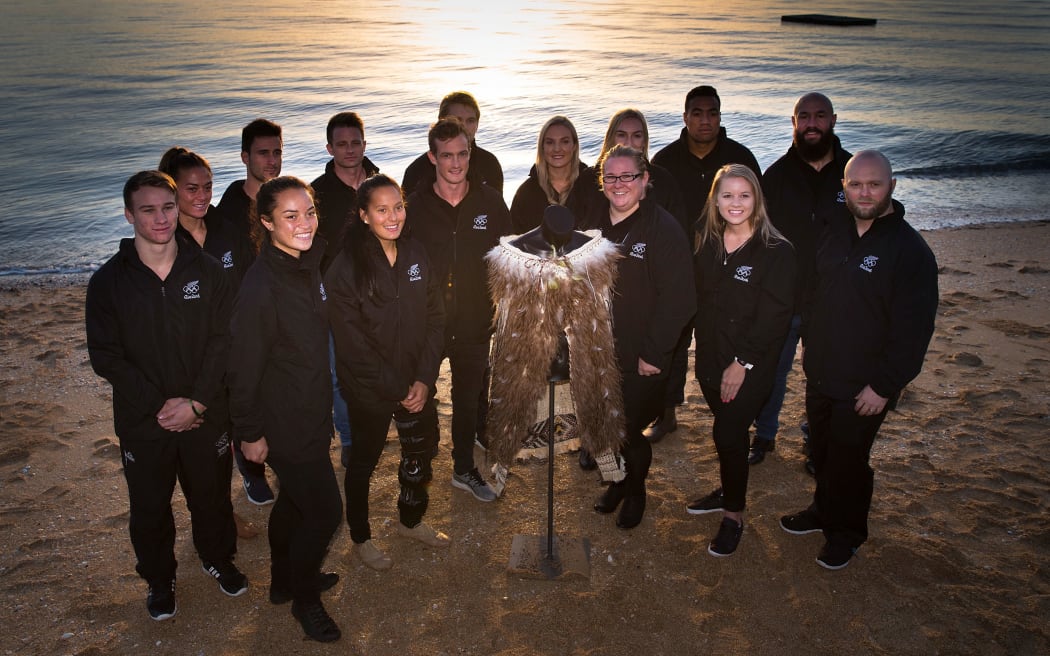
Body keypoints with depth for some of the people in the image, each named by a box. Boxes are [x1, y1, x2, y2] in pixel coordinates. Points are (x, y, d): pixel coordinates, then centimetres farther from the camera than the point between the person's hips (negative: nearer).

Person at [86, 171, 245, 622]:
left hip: (206, 416, 1)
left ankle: (218, 558, 43)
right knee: (150, 508, 15)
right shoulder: (109, 281, -5)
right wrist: (159, 405, -15)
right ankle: (159, 579, 39)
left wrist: (196, 402, -15)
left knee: (211, 496, 17)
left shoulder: (206, 271, -3)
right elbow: (105, 357, -8)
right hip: (142, 423, 0)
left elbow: (223, 340, -6)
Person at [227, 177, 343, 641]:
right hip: (283, 425, -8)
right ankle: (305, 598, 28)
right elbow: (243, 367, -21)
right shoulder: (261, 287, -27)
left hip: (312, 414, 8)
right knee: (324, 510, 4)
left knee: (294, 500, 24)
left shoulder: (309, 264, 0)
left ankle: (286, 581, 46)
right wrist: (249, 432, -15)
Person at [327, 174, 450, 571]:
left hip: (417, 381, 5)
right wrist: (397, 389, -15)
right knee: (363, 460, 14)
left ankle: (411, 520, 44)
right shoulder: (346, 267, -16)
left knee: (421, 451, 18)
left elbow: (434, 319, 0)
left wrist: (424, 379, -9)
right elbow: (352, 342, -16)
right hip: (368, 388, -5)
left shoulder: (416, 254, -1)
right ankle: (360, 538, 36)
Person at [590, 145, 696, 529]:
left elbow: (677, 299, -16)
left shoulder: (663, 229, -13)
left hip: (641, 359, -5)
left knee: (630, 432, 5)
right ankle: (618, 481, 42)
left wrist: (654, 353, -18)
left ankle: (636, 491, 34)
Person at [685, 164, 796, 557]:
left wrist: (743, 362, -16)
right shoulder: (707, 244, 4)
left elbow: (775, 316, -15)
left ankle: (733, 515, 15)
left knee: (728, 433, -3)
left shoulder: (776, 251, -13)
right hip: (710, 359, 5)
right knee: (727, 431, 16)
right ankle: (728, 492, 38)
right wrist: (706, 354, 1)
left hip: (750, 366, -5)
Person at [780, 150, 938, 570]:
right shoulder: (834, 235, 5)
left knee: (847, 460, 6)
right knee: (821, 451, 20)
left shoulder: (909, 250, -16)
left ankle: (846, 533, 29)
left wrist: (884, 386, -18)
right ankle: (824, 511, 42)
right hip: (819, 374, 6)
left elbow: (912, 330, -17)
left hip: (864, 387, -6)